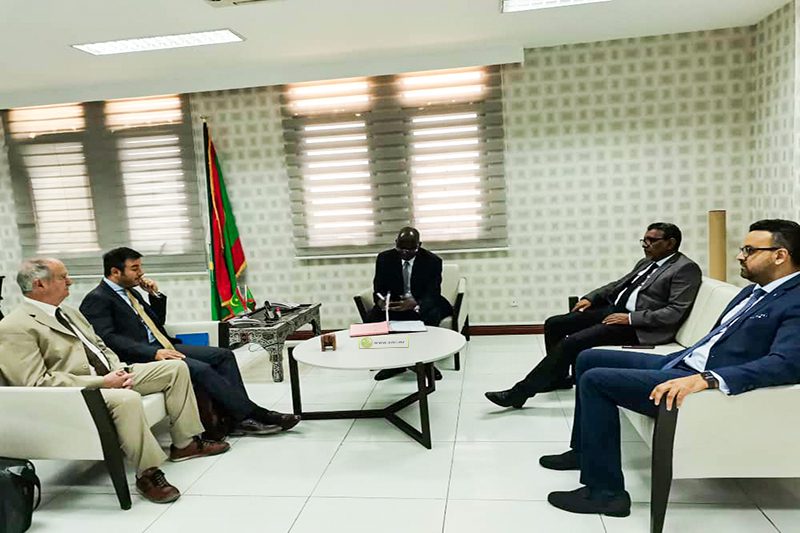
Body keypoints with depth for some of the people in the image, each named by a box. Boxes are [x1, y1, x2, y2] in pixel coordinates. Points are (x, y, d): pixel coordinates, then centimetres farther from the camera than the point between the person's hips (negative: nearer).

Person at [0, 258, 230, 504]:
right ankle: (148, 473, -21)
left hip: (108, 376, 10)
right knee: (127, 398, -39)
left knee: (176, 368, 3)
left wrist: (119, 370, -1)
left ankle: (184, 443, 9)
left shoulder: (68, 312, 16)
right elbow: (37, 383, -20)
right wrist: (102, 382, -22)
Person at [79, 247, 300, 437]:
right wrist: (153, 353, -27)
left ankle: (241, 418, -11)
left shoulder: (130, 292, 21)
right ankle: (252, 414, -19)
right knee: (200, 369, -28)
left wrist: (155, 295, 10)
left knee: (223, 355, -5)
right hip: (140, 358, -9)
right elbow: (109, 338, -19)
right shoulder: (97, 299, -6)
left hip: (161, 346, 9)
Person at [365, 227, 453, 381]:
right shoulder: (384, 258, -5)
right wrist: (380, 300, -31)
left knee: (431, 315, -36)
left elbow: (433, 294, -18)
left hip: (423, 305, -2)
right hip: (394, 303, 3)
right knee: (371, 316, -24)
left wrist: (416, 303, -41)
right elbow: (378, 288, -4)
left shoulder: (432, 260, -12)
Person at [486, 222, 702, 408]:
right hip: (613, 310, 9)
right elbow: (617, 284, 26)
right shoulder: (646, 263, 20)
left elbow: (675, 313, -15)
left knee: (571, 342, -24)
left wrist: (630, 318, -21)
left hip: (638, 325, -9)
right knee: (553, 324, -1)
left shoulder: (686, 268, -5)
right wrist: (590, 298, 8)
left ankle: (520, 392, -18)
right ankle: (558, 376, 19)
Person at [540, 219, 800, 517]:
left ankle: (605, 491, -9)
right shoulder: (755, 291, 17)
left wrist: (705, 379, -37)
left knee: (595, 380, -18)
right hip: (682, 363, 10)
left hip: (707, 383, -10)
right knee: (589, 359, 10)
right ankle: (585, 450, 24)